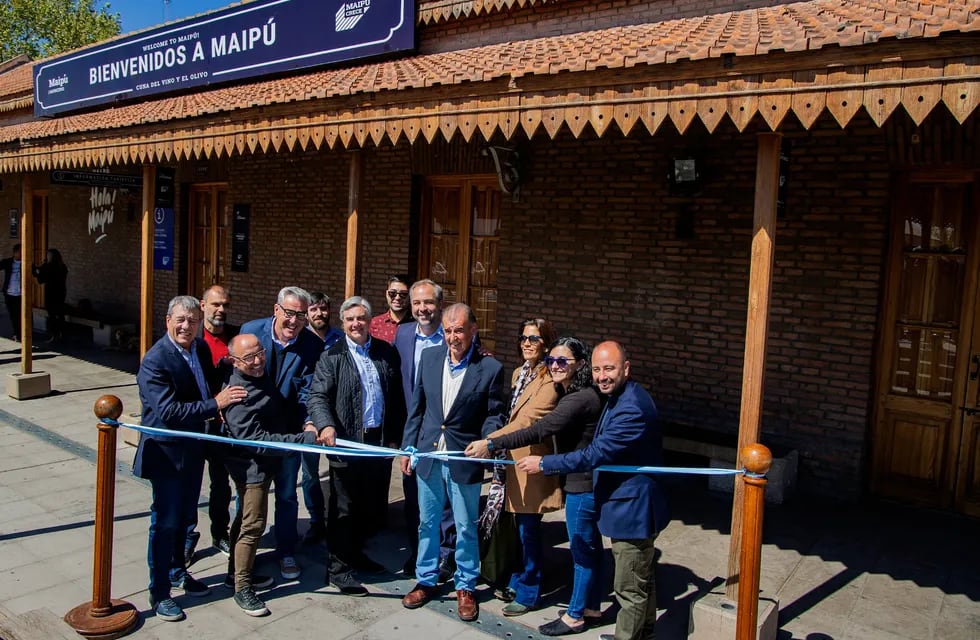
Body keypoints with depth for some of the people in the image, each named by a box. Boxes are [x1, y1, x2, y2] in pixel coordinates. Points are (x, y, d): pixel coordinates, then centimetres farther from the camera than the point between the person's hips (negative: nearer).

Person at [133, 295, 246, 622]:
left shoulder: (201, 347, 1)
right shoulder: (154, 361, -21)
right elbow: (168, 411, -28)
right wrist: (215, 404, -26)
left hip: (193, 446, 7)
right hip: (166, 451, -7)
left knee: (184, 516, 21)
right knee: (165, 521, 4)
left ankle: (177, 571, 41)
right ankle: (159, 593, 19)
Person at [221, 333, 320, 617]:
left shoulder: (260, 375, -3)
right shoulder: (238, 395, -28)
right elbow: (254, 439, -32)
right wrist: (305, 438, -35)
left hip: (265, 462, 9)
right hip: (251, 465, -9)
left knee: (247, 518, 20)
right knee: (253, 524, -2)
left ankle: (238, 572, 36)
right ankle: (242, 587, 13)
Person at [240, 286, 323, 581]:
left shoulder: (313, 346, -15)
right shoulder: (250, 330, -12)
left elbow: (307, 391, -15)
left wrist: (309, 421, -32)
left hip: (287, 429, -1)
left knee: (286, 495, 11)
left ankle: (286, 552, 29)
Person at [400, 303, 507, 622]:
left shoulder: (490, 368, -10)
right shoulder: (429, 356, 0)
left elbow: (494, 414, -3)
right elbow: (417, 406, 6)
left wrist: (485, 442, -21)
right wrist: (408, 447, 6)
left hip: (464, 459, -3)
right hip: (428, 454, 3)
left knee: (466, 527, 10)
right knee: (427, 522, 16)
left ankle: (465, 586, 28)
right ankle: (426, 580, 34)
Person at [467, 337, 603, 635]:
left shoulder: (580, 399, -25)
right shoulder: (573, 395, 9)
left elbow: (539, 431, -31)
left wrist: (491, 444, -31)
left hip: (582, 486, -10)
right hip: (585, 481, 10)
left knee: (582, 550, 5)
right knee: (590, 546, 20)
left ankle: (575, 616, 21)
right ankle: (591, 607, 35)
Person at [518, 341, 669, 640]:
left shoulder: (633, 408, -28)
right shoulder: (618, 397, 6)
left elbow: (594, 455, -29)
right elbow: (602, 449, 16)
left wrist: (543, 463, -20)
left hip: (632, 509, -11)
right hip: (629, 505, 11)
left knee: (630, 589, 3)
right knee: (641, 580, 26)